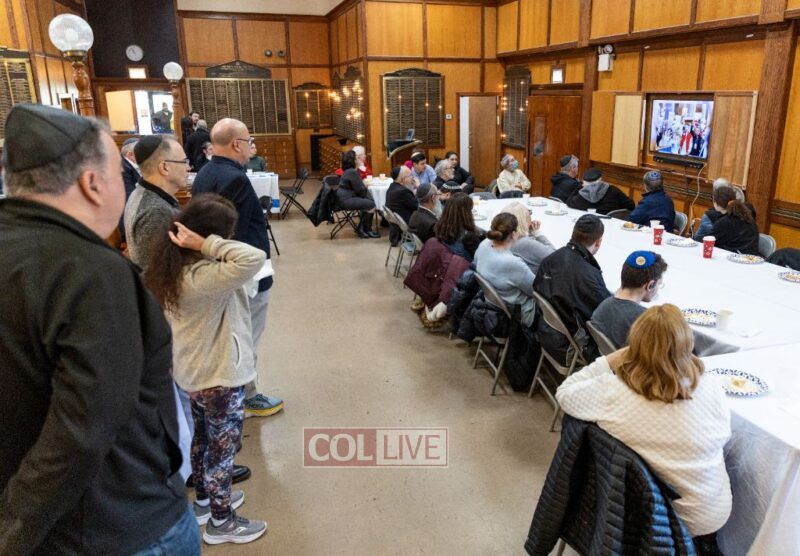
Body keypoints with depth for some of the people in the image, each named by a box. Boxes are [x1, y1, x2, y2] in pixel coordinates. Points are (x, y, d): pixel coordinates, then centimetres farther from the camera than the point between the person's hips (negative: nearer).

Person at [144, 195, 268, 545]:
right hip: (219, 376, -9)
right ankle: (220, 522, 31)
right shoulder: (204, 278, -33)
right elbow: (254, 259, -46)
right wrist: (206, 244, -38)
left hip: (192, 371, 9)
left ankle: (204, 501, 48)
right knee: (222, 448, 11)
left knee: (202, 438, 27)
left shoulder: (172, 266, -6)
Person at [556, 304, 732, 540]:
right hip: (708, 517, 1)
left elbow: (564, 392, -8)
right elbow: (723, 437, -3)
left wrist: (610, 361, -9)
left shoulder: (612, 392, -27)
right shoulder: (711, 389, -24)